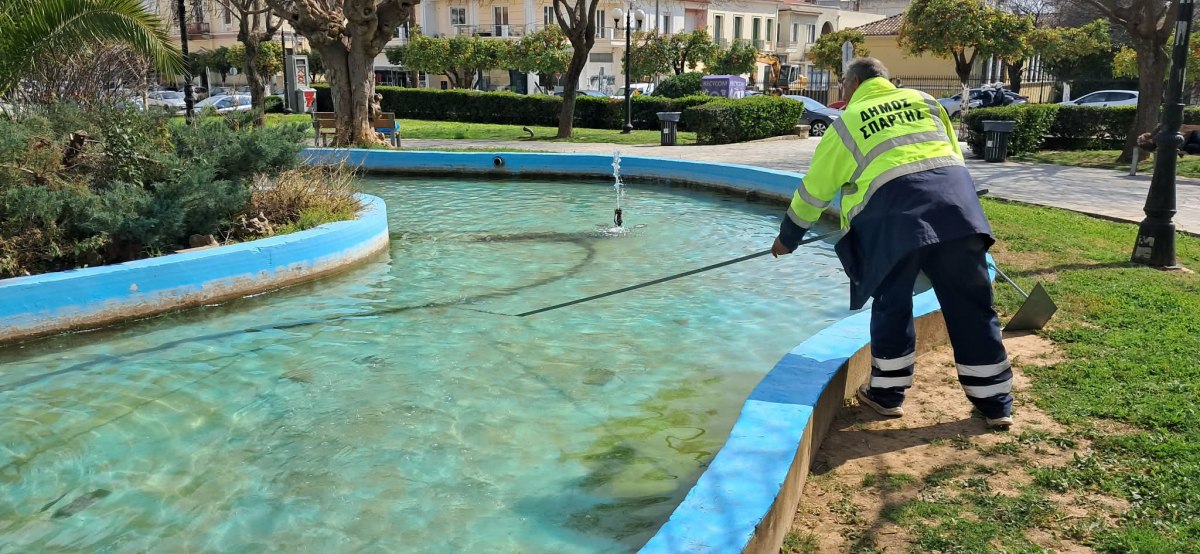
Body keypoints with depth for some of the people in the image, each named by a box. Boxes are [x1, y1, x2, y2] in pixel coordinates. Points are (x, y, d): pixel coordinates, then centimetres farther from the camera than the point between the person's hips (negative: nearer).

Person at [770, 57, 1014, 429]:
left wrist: (789, 236, 34)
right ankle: (995, 403, 17)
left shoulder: (847, 122, 17)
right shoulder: (923, 101, 26)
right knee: (971, 307, 9)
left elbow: (815, 187, 23)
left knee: (892, 304, 12)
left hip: (893, 208, -3)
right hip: (956, 199, 3)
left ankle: (887, 393, 21)